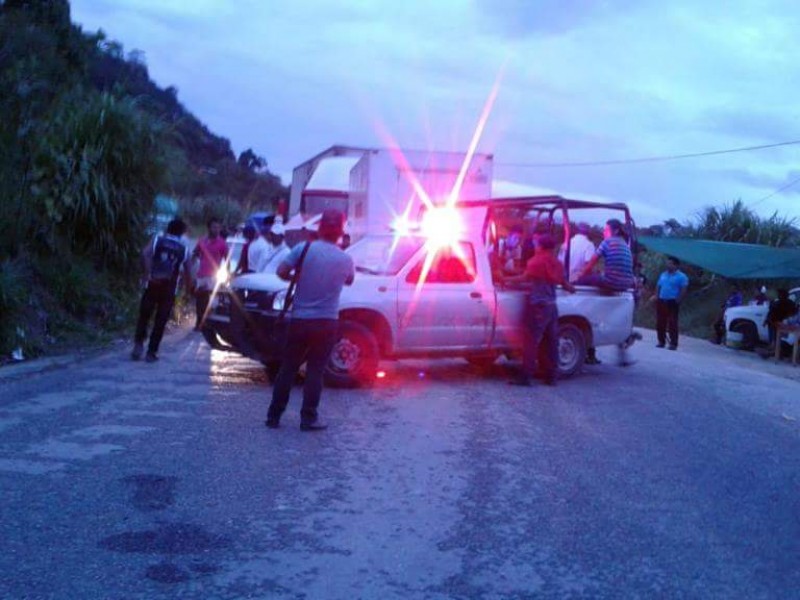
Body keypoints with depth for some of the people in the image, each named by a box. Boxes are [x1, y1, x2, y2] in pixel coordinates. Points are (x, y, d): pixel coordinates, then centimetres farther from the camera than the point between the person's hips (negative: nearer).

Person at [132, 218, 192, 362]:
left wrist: (148, 273, -12)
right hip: (169, 289, 0)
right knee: (160, 322, 5)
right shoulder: (183, 250, 10)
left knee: (144, 316, 13)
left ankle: (139, 344, -4)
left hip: (153, 285, 0)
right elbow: (187, 272, 9)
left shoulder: (157, 240, 7)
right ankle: (151, 352, 4)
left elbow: (145, 253, -12)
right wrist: (188, 289, 21)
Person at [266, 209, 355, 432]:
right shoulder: (346, 259, -2)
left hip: (299, 320, 1)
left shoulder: (304, 248, -7)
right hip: (326, 323, -1)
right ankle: (308, 418, 4)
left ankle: (274, 416, 15)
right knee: (315, 371, 5)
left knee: (287, 369, 10)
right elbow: (349, 280, 16)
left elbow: (281, 272, -10)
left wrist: (299, 278, 8)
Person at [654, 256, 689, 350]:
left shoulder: (681, 276, -3)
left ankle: (673, 344, -5)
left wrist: (678, 301, -14)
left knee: (672, 323, -8)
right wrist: (656, 297, 7)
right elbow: (658, 286, 19)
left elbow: (684, 290, -9)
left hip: (672, 302, -6)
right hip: (661, 301, 6)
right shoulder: (663, 275, 15)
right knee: (660, 323, 7)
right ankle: (661, 341, 16)